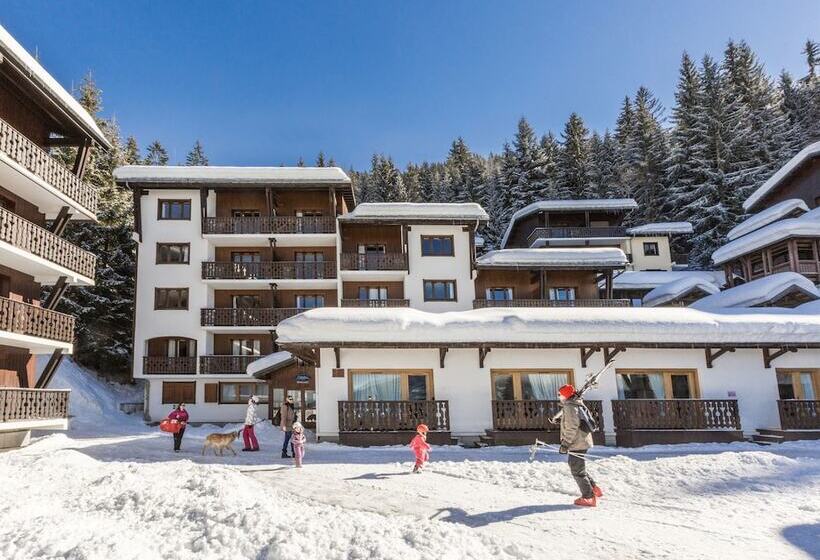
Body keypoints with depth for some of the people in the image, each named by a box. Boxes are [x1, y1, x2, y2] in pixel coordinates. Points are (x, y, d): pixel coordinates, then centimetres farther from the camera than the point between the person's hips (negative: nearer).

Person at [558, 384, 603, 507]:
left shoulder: (570, 407, -17)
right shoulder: (578, 405, 14)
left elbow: (571, 428, -23)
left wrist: (565, 443, -18)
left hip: (577, 444, -10)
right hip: (583, 442, 10)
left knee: (577, 471, 0)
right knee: (579, 468, 23)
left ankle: (588, 497, 6)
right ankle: (594, 489, 25)